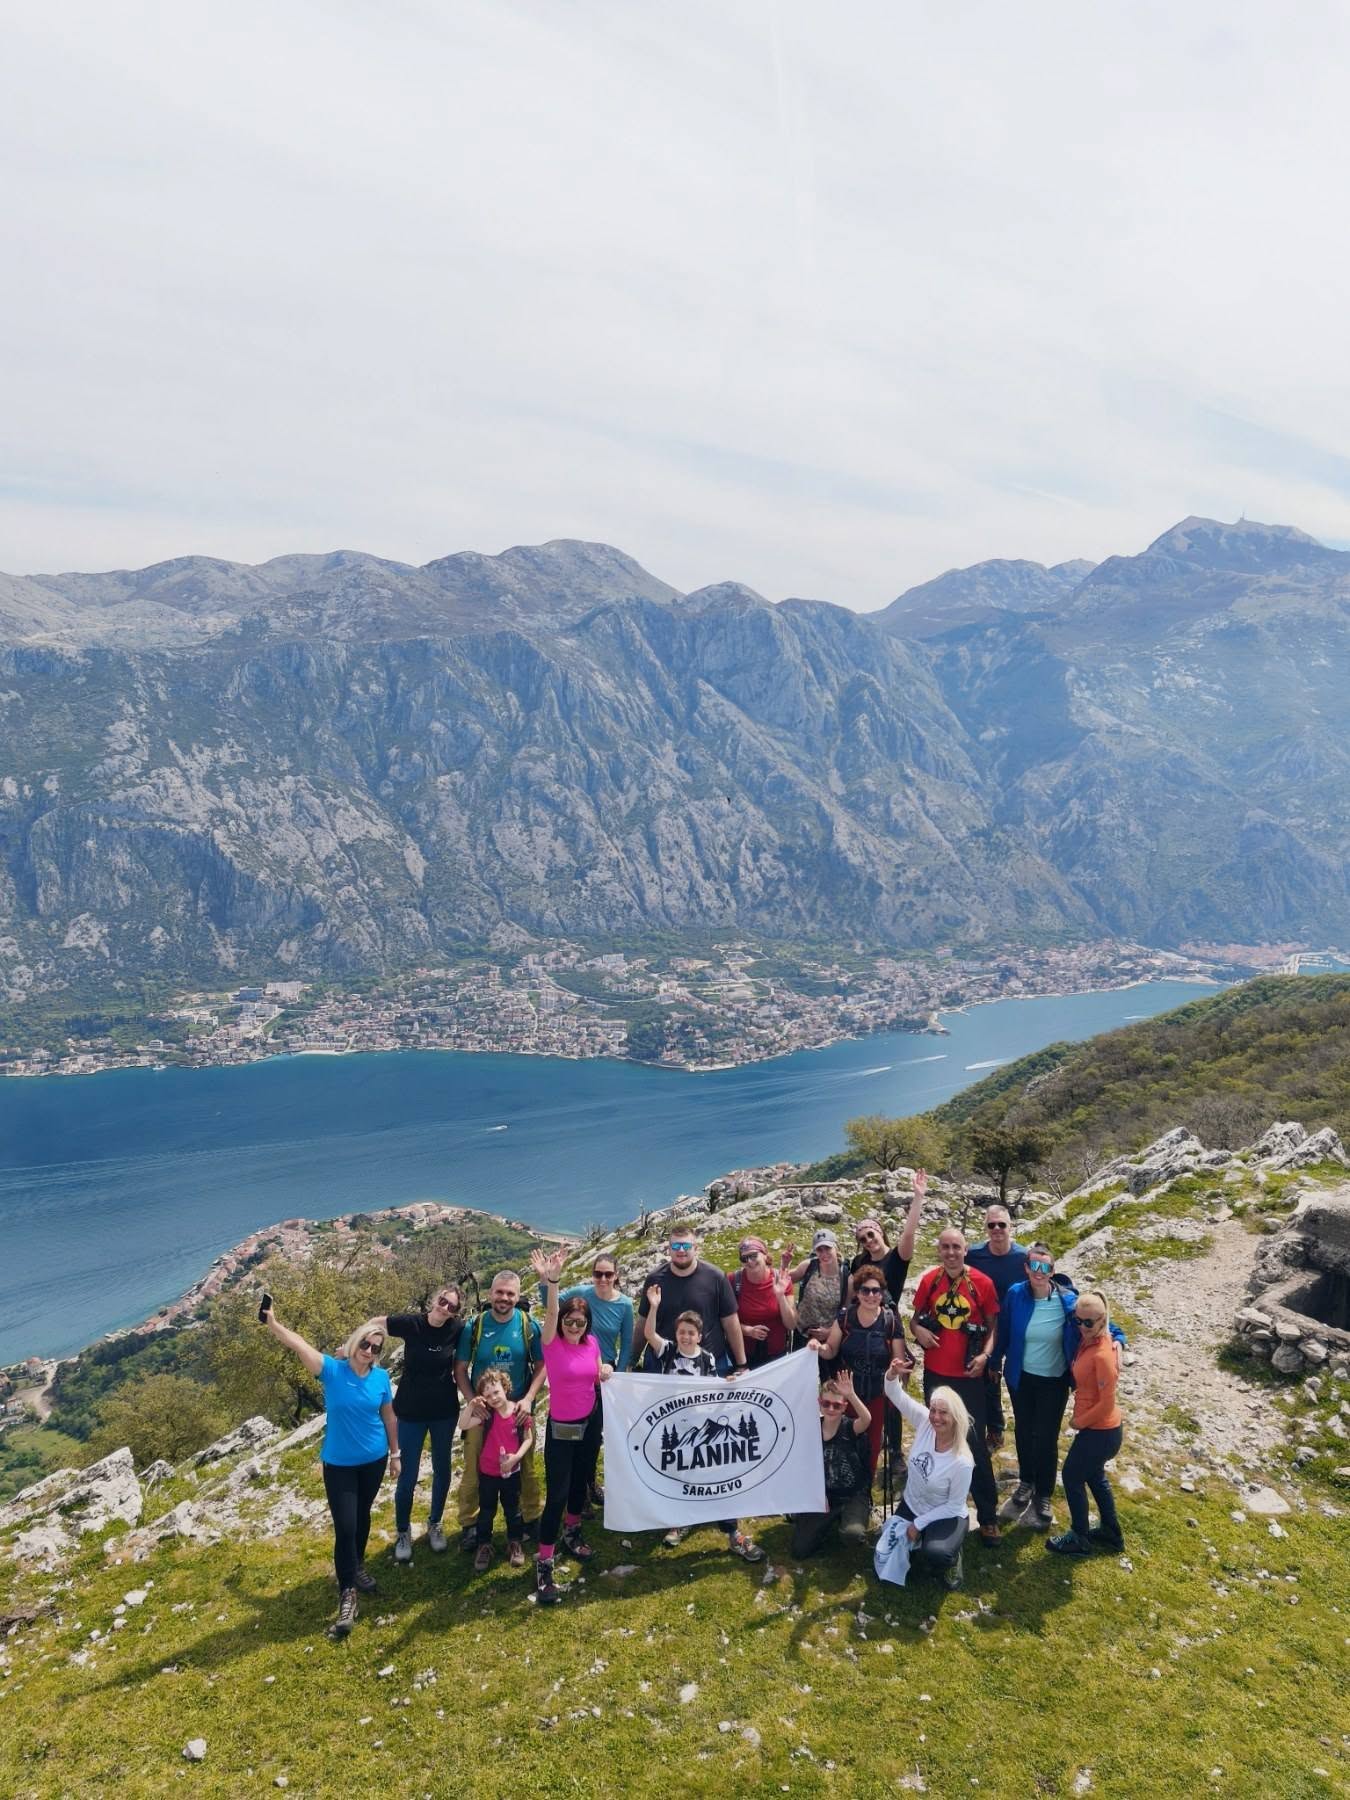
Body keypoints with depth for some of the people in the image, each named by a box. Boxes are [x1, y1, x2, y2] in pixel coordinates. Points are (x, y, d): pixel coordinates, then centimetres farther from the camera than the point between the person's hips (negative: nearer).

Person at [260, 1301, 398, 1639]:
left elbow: (389, 1417, 4)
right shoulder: (333, 1370, -17)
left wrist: (395, 1453, 10)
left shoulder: (381, 1377, -9)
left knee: (362, 1517, 20)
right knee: (344, 1527, -5)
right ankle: (347, 1596, 5)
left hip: (374, 1459, 3)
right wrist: (272, 1324, -45)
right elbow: (299, 1345, -31)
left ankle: (357, 1567, 43)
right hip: (339, 1463, -3)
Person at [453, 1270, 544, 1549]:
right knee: (474, 1469, 9)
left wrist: (528, 1399, -15)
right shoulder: (474, 1326, -10)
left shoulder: (529, 1325, -10)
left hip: (518, 1410, 0)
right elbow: (460, 1369, -3)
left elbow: (541, 1366, -4)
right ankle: (469, 1523, 28)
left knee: (526, 1467, 12)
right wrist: (472, 1401, -14)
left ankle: (532, 1517, 32)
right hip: (482, 1410, 0)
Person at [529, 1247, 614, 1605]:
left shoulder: (592, 1342, -5)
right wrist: (551, 1282, -57)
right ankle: (544, 1564, 2)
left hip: (591, 1422, 5)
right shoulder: (553, 1344, -18)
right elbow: (551, 1314, -38)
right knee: (557, 1493, -7)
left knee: (581, 1482, 20)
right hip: (560, 1427, -5)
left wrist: (605, 1372, -14)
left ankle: (572, 1533, 44)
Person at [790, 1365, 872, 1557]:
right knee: (800, 1549, -7)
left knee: (852, 1534, -33)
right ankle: (830, 1521, 22)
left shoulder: (850, 1428, -16)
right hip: (824, 1495, 3)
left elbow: (867, 1419, -41)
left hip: (854, 1496, -3)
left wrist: (851, 1395, -58)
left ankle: (847, 1518, 5)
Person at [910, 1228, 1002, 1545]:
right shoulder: (928, 1280, -4)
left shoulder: (982, 1283, -10)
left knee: (975, 1443, 1)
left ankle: (988, 1516, 11)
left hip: (969, 1375, -3)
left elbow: (993, 1324, -2)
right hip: (935, 1373, 3)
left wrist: (985, 1355, -16)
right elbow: (916, 1316, 8)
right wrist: (918, 1330, -14)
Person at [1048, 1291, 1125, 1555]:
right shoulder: (1087, 1340, -4)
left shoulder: (1102, 1355, -29)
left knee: (1071, 1476, 8)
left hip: (1100, 1431, -8)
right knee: (1094, 1476, 25)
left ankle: (1080, 1539, 25)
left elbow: (1107, 1403, -25)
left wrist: (1079, 1422, -13)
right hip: (1096, 1427, 8)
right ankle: (1111, 1533, 42)